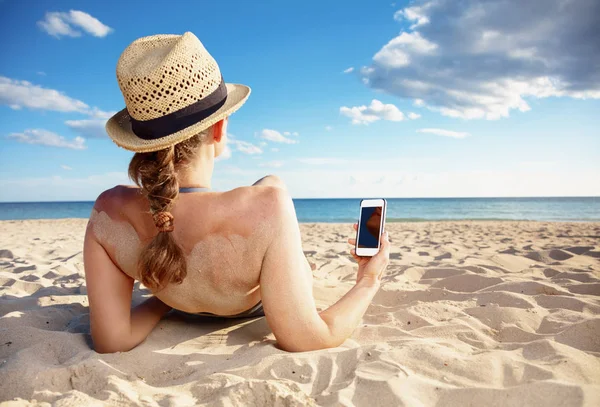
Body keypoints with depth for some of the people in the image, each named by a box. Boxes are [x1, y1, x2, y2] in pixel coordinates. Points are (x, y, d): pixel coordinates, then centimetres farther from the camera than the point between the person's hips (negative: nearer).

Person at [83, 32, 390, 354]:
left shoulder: (108, 210, -33)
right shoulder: (266, 206, -46)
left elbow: (111, 342, -25)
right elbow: (306, 341, -39)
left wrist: (167, 293, -7)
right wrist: (368, 282, -23)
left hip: (192, 309, 3)